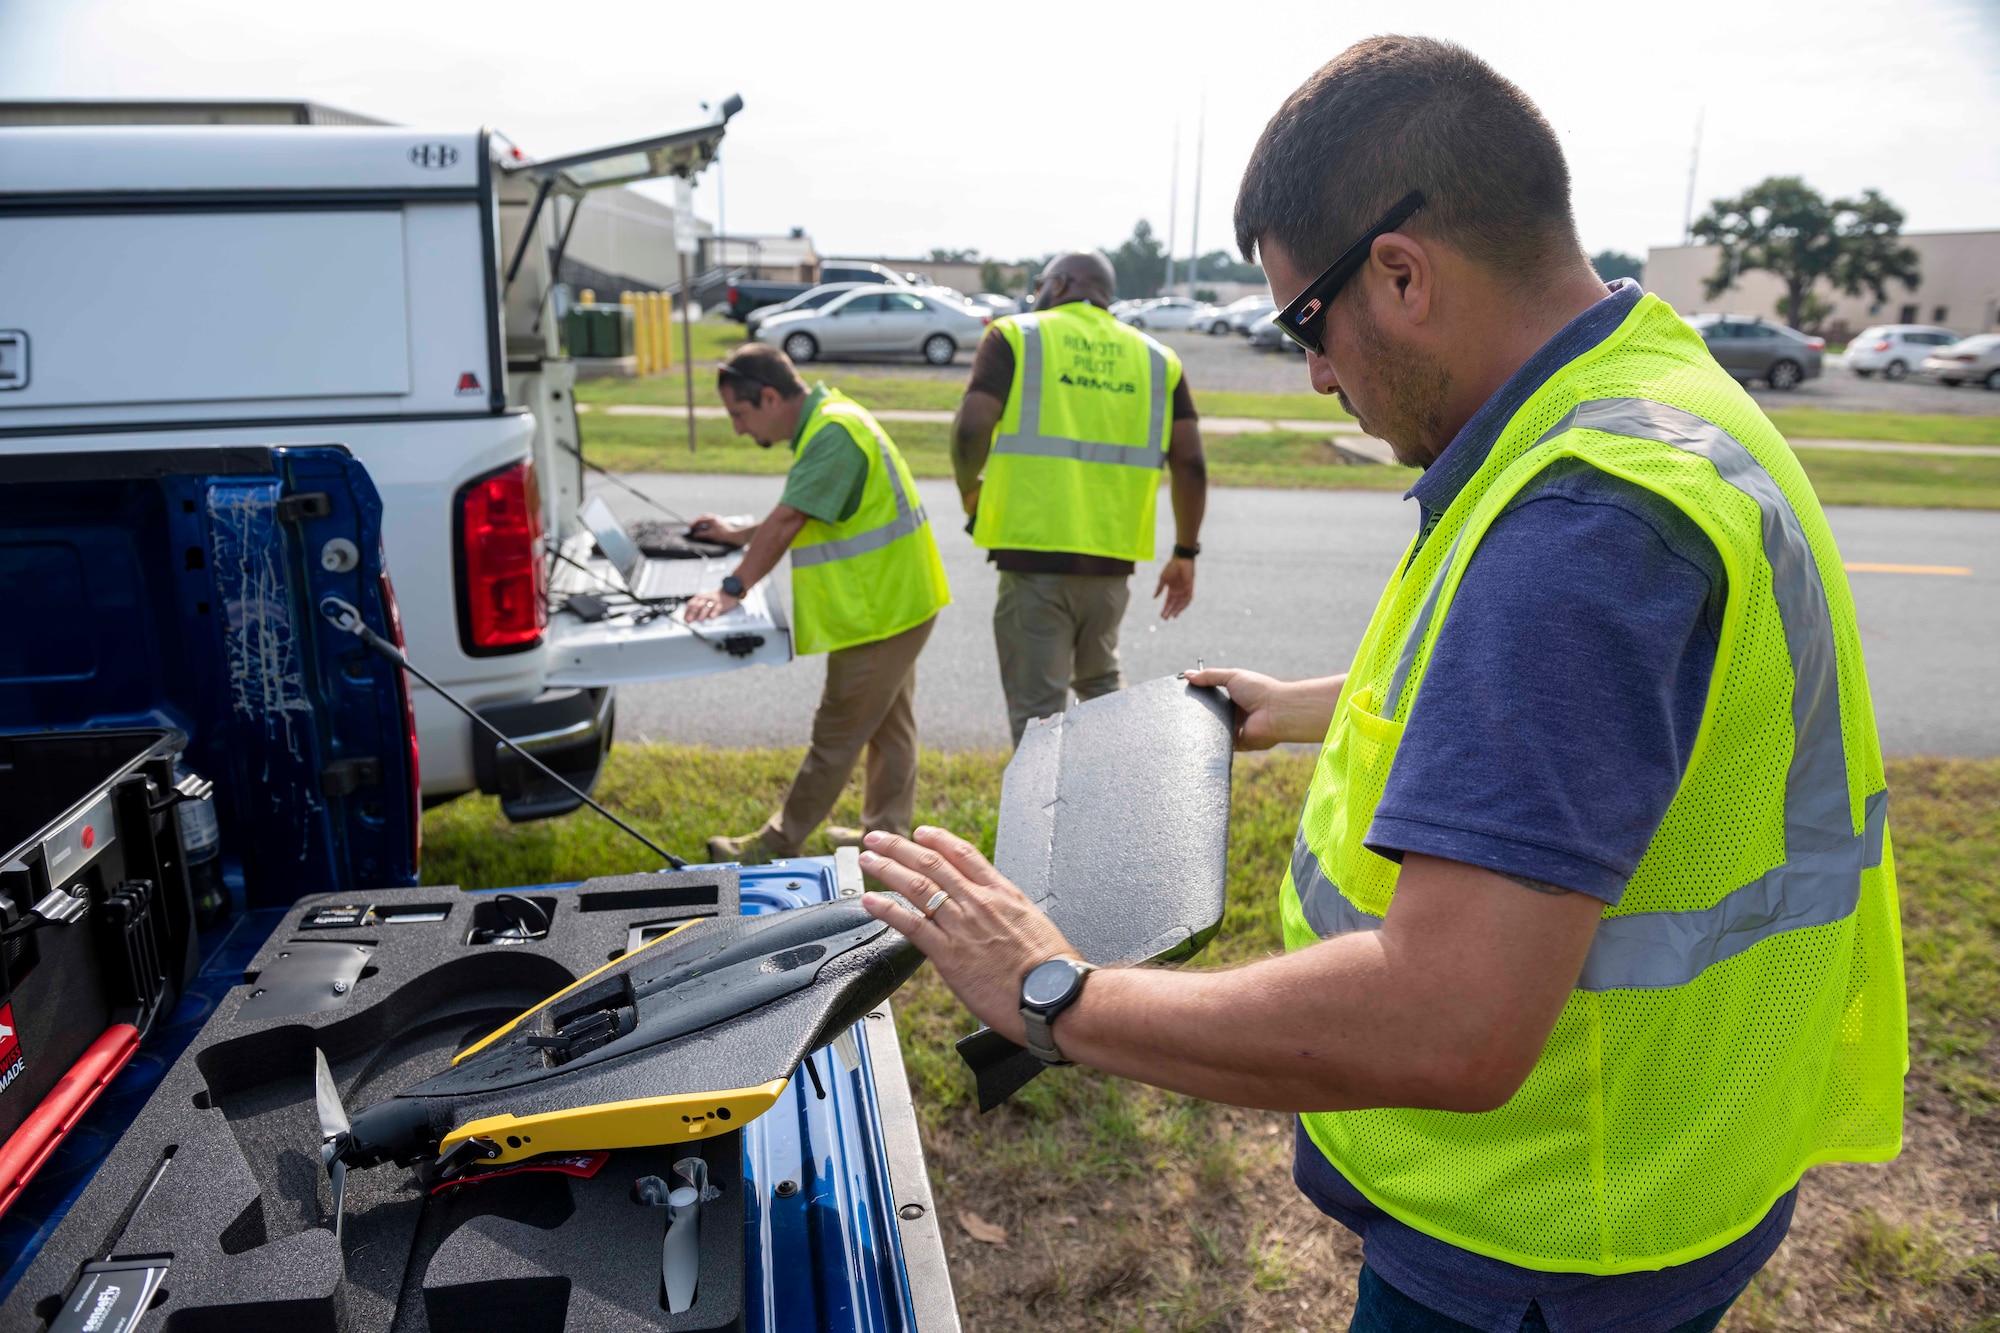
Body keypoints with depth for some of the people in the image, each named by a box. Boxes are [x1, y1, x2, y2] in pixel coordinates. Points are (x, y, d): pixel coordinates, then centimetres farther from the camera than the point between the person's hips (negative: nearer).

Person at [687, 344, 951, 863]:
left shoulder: (833, 433, -21)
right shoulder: (825, 421, 11)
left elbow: (788, 520, -28)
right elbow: (800, 515, 22)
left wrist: (733, 589, -29)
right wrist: (738, 536, 18)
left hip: (877, 612, -11)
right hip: (894, 602, 11)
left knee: (836, 735, 1)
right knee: (888, 727, 18)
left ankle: (780, 842, 11)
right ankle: (886, 834, 30)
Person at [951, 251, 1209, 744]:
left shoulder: (1017, 336, 1)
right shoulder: (1156, 357, 11)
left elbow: (972, 429, -13)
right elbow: (1190, 463, 4)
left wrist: (969, 489, 7)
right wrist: (1185, 554, 14)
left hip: (1034, 554, -4)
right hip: (1112, 559, 4)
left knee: (1038, 709, 5)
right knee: (1101, 681, 27)